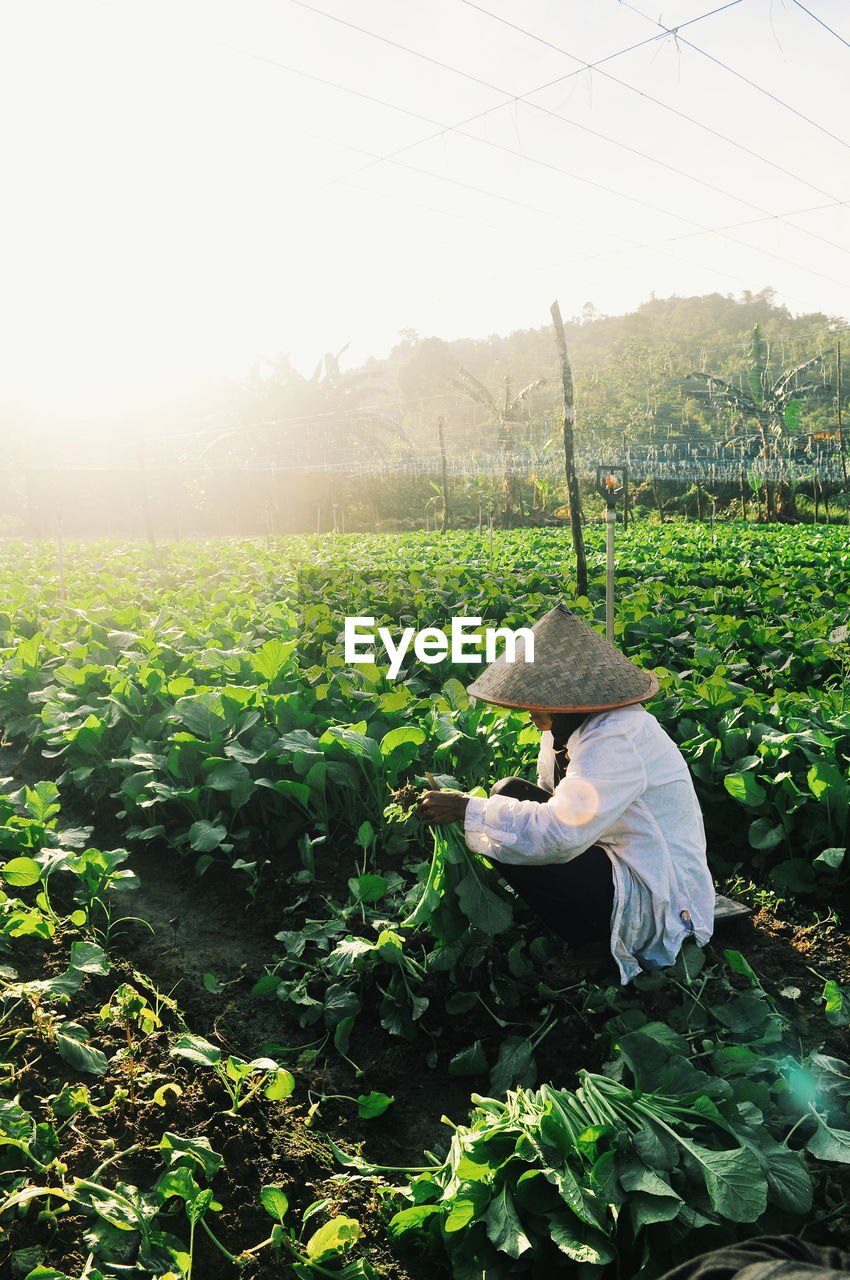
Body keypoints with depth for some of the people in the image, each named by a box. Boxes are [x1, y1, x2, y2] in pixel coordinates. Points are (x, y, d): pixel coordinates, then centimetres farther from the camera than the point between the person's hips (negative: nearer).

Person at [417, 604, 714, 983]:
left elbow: (559, 835, -35)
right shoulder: (569, 727, 3)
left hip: (657, 904, -10)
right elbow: (555, 805, 11)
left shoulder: (615, 738, -26)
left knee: (512, 849, -21)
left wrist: (466, 809, -26)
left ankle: (598, 947, 0)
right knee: (510, 791, 3)